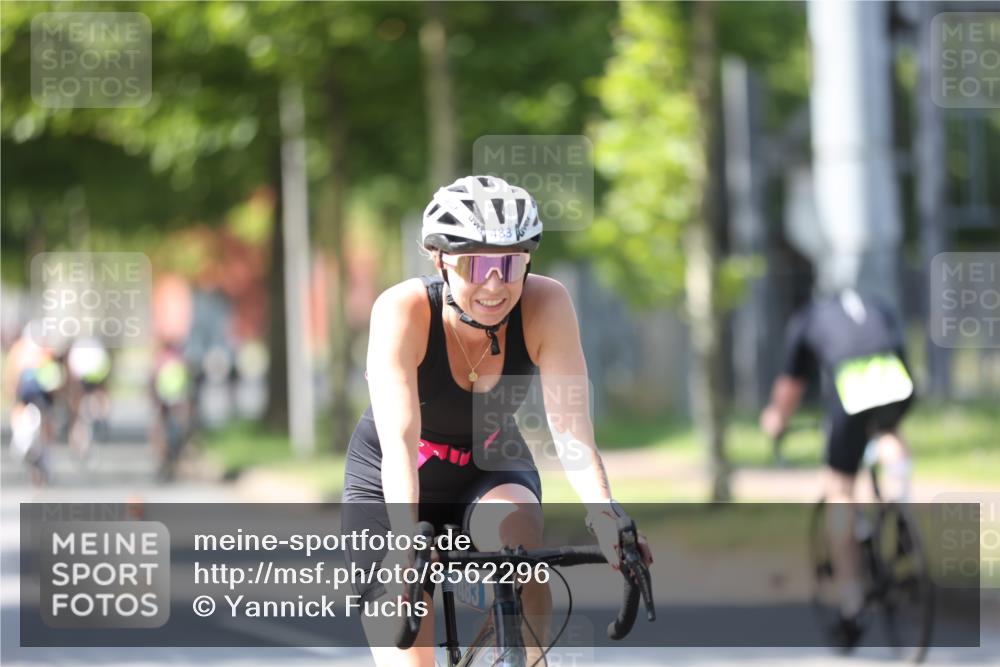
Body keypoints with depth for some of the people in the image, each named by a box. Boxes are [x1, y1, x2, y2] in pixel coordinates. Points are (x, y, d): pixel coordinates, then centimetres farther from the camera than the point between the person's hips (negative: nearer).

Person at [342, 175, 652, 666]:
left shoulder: (546, 304, -24)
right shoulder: (403, 310, -30)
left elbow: (570, 423, -30)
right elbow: (399, 439, -38)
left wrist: (604, 516, -46)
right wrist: (406, 543, -51)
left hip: (491, 473, 2)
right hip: (393, 485, -1)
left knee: (517, 529, -34)